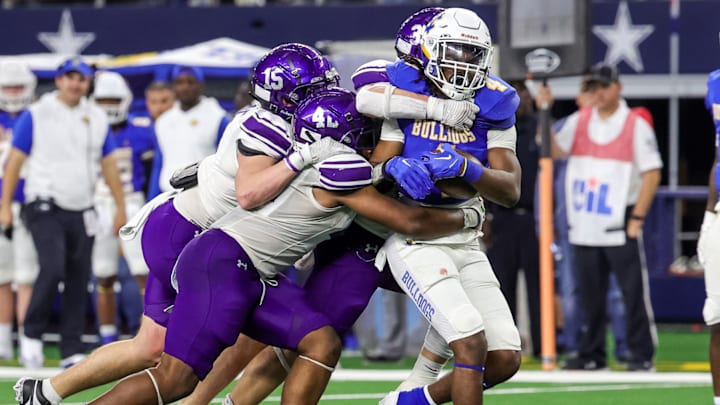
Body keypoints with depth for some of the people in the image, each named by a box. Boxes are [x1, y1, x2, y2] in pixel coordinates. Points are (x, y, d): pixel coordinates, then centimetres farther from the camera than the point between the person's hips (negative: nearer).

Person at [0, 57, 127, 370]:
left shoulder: (97, 119, 11)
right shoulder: (36, 115, -1)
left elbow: (108, 165, 16)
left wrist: (121, 208, 13)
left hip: (82, 212, 4)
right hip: (46, 208, -4)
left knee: (78, 281, 2)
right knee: (53, 268, -21)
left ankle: (71, 352, 8)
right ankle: (31, 334, -2)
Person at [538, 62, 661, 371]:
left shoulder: (636, 125, -2)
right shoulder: (578, 122, 12)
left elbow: (652, 174, -4)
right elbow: (554, 150, 2)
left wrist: (637, 217, -11)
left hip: (620, 226, -4)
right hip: (584, 226, 4)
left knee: (633, 291, -5)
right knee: (589, 293, 9)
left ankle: (641, 354, 0)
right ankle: (591, 354, 16)